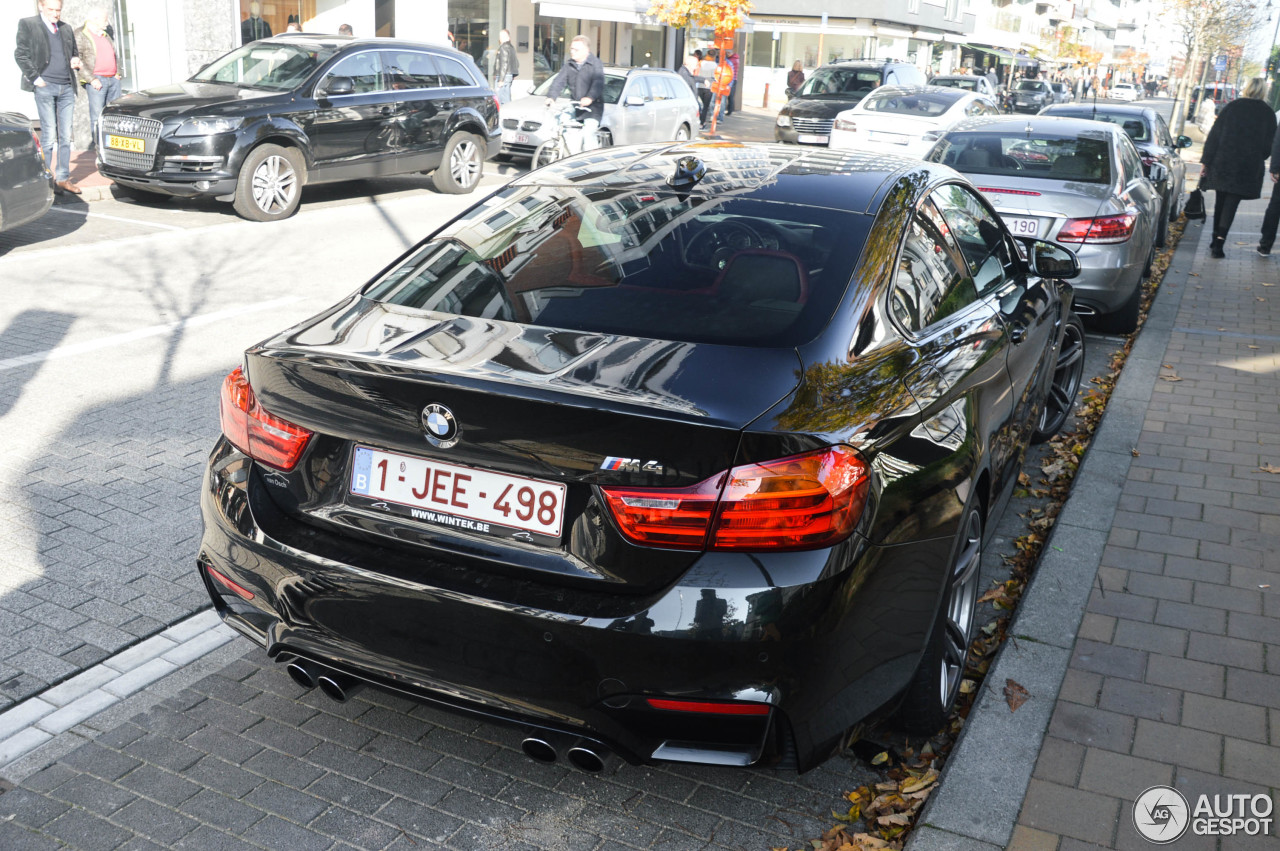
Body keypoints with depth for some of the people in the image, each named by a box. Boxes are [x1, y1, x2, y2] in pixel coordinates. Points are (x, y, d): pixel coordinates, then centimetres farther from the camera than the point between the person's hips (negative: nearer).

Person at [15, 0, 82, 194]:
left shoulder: (66, 29, 17)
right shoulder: (27, 25, 2)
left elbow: (74, 52, 28)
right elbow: (20, 54, -1)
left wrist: (75, 61, 6)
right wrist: (35, 78, -9)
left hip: (66, 88, 5)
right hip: (45, 87, -5)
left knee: (66, 136, 4)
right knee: (48, 135, -5)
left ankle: (63, 178, 11)